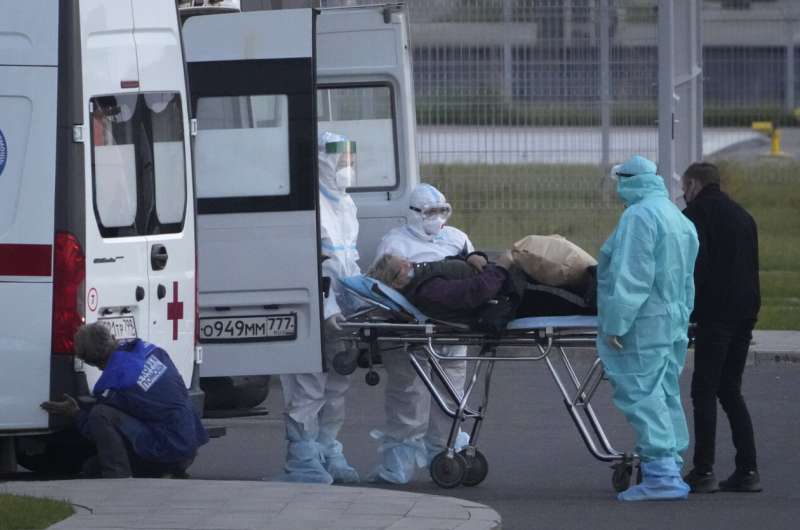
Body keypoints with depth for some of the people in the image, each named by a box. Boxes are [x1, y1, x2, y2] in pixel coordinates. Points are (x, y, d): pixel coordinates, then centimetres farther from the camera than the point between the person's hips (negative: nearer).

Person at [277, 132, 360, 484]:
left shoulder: (346, 204, 20)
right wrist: (327, 308, -20)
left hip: (338, 309, 9)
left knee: (337, 383, 14)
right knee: (308, 387, -8)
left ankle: (328, 453, 24)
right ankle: (304, 460, -4)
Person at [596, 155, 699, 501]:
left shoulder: (639, 217, -13)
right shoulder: (680, 220, 17)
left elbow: (631, 277, -20)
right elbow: (686, 280, 19)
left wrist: (615, 323, -18)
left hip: (643, 327, -10)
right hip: (674, 323, 10)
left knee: (641, 396, -9)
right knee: (665, 395, 12)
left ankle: (661, 474, -15)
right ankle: (671, 469, 12)